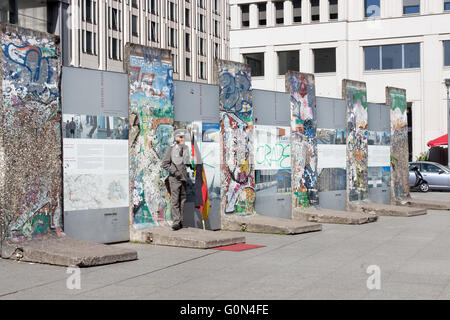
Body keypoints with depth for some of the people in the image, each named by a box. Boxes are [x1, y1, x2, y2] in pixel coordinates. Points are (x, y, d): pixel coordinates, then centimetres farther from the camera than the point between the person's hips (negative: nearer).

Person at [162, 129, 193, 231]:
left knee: (182, 199, 8)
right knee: (175, 200, -10)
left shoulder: (185, 148, 12)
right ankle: (176, 222, -13)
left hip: (183, 177, 6)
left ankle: (180, 221, 14)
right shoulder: (171, 148, -5)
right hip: (174, 178, -6)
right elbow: (165, 164, -6)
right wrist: (175, 172, -12)